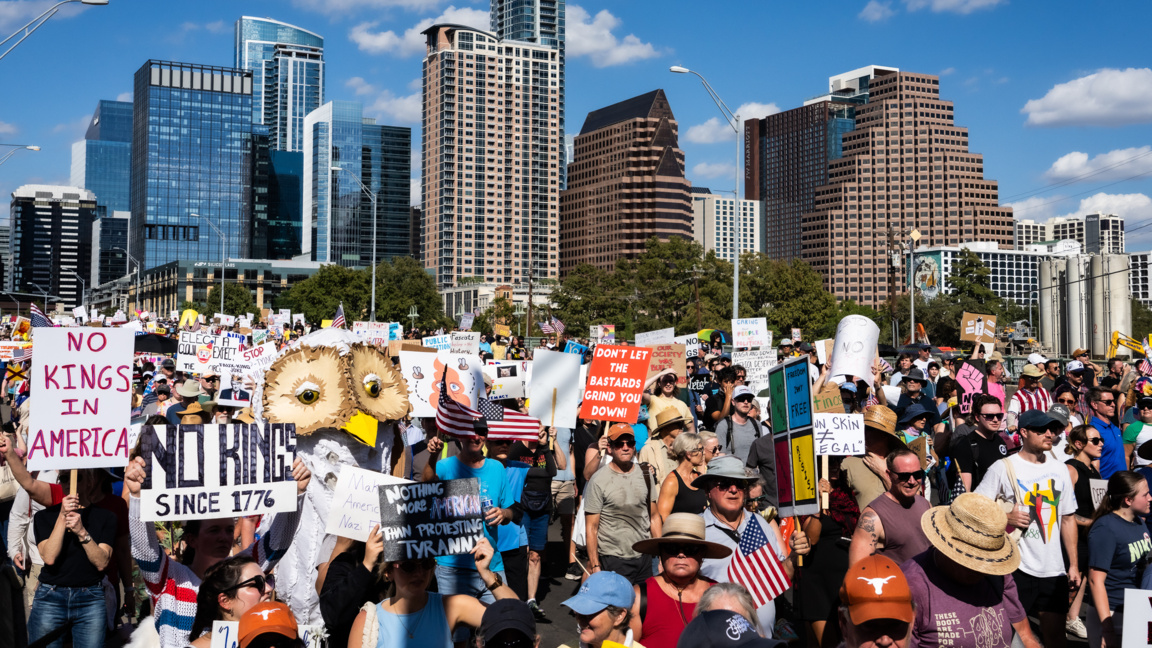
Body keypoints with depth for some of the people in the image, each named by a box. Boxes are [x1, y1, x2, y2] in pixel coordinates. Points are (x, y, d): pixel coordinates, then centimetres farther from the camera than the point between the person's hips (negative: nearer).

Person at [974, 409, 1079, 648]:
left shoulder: (1059, 470, 11)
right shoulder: (1003, 468, -5)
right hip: (1017, 566, -4)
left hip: (1054, 569, 4)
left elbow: (1067, 519, 14)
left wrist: (1074, 565, 10)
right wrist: (1006, 518, -19)